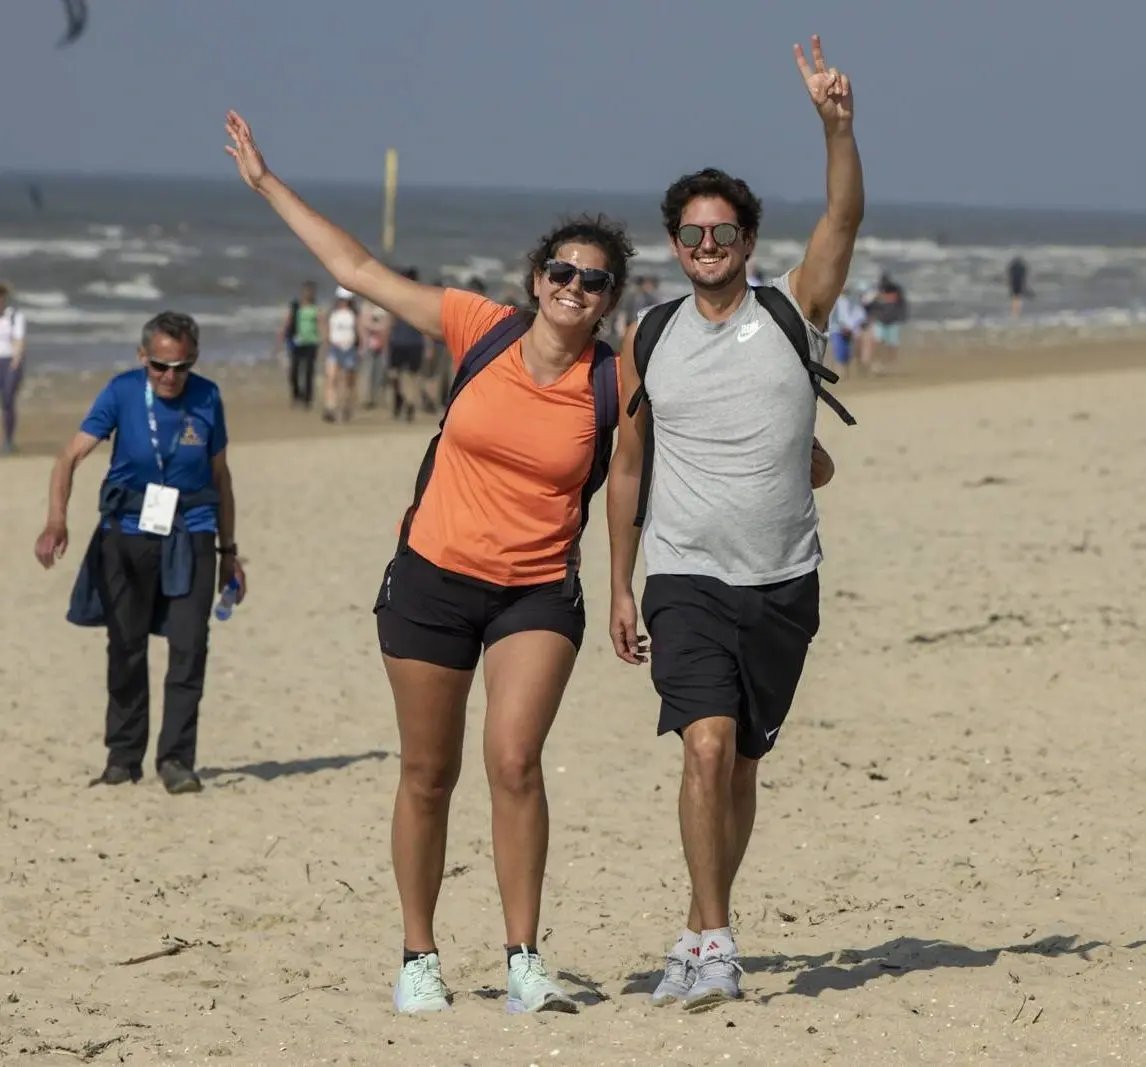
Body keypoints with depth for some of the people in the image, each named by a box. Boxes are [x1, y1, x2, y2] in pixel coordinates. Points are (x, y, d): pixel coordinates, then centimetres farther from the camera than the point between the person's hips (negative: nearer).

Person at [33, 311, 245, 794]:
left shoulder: (206, 398, -1)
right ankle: (123, 755, 19)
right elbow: (72, 455, -15)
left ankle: (175, 757, -3)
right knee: (126, 647, 7)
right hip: (127, 533, 0)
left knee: (188, 647, -9)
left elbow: (220, 476, 10)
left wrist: (229, 550, 13)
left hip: (190, 536, 0)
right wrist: (56, 519, -31)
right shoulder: (122, 392, -8)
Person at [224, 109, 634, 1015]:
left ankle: (525, 963, -10)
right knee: (429, 775, 7)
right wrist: (267, 184, 8)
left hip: (538, 592, -1)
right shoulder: (481, 329, -5)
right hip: (434, 577, 1)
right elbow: (358, 270, 3)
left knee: (515, 761, -17)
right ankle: (419, 959, 19)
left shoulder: (617, 385, -7)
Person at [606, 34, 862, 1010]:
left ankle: (700, 933, 24)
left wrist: (837, 124, -26)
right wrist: (619, 586, 9)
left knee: (742, 764, 10)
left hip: (783, 582, 1)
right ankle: (715, 945, -18)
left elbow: (846, 216, -12)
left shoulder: (794, 314, 2)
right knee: (708, 747, -19)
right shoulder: (647, 342, 4)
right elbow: (627, 466, 11)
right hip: (687, 581, -1)